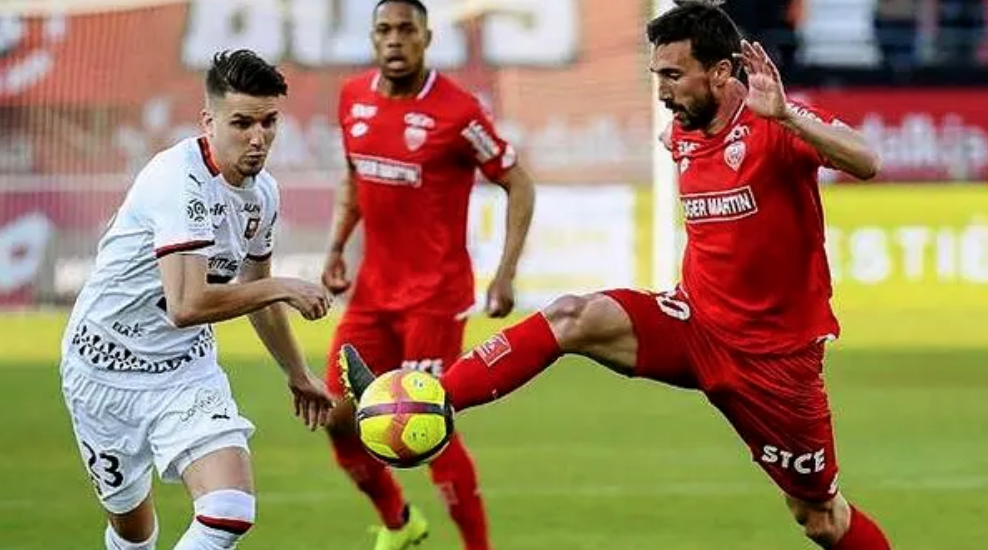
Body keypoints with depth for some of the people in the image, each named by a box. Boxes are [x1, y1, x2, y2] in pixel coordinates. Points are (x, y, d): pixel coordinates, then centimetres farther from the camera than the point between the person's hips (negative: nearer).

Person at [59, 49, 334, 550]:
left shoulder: (262, 191, 0)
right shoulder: (180, 181, -26)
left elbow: (254, 294, 20)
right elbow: (186, 305, -37)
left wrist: (297, 373, 29)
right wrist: (283, 289, -27)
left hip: (188, 372, 5)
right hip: (108, 374, -5)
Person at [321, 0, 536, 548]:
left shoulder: (456, 110, -15)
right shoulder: (353, 98, 3)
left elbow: (518, 185, -8)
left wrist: (506, 274, -15)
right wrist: (336, 246, 8)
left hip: (435, 293, -6)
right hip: (373, 288, 6)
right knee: (338, 417, 5)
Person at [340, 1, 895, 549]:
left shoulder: (774, 126, -17)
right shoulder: (683, 135, 5)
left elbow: (866, 163, -34)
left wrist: (785, 115, -44)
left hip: (774, 354, -6)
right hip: (697, 325, 6)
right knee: (573, 318, -16)